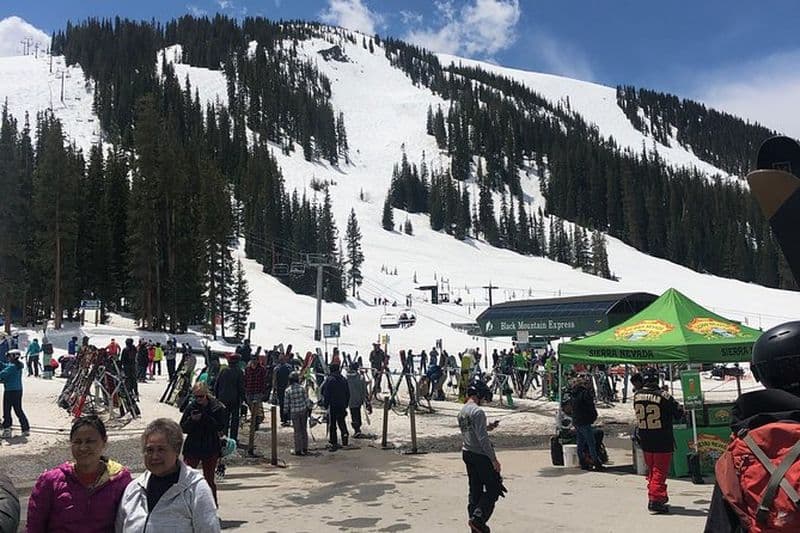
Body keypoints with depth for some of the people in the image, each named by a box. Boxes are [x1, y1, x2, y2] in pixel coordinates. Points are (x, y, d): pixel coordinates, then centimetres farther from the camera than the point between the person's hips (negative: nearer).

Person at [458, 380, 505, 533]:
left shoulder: (461, 412, 11)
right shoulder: (477, 411, -17)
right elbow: (482, 439, -21)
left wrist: (487, 428, 15)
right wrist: (494, 459, -17)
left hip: (467, 453, 9)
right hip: (480, 455, -9)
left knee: (475, 490, 14)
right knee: (494, 489, 1)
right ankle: (478, 519, -7)